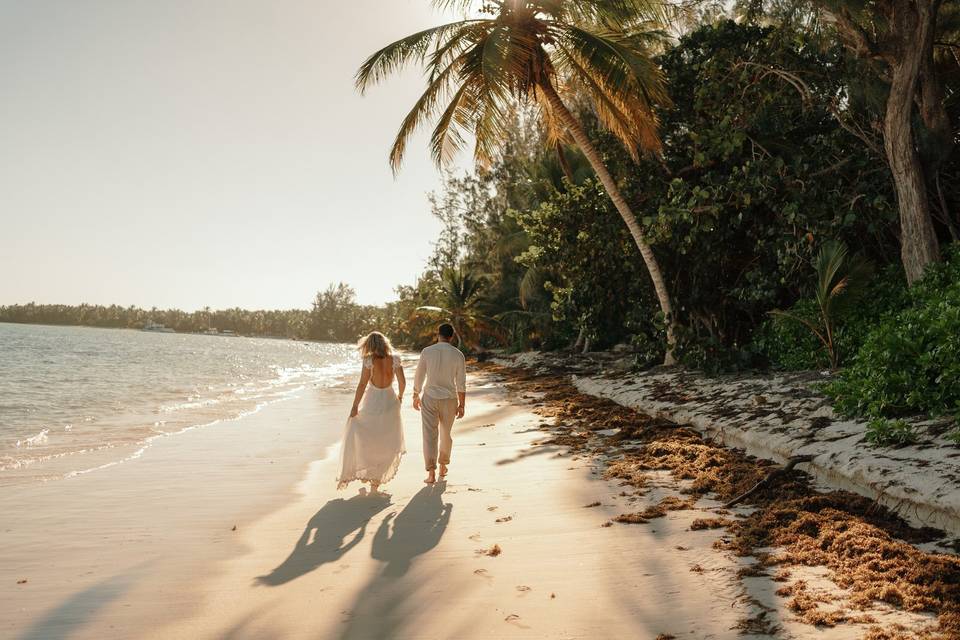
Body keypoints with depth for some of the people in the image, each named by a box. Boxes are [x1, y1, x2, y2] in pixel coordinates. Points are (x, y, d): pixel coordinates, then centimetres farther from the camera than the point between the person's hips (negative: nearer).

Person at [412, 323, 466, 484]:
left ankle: (431, 472, -8)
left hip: (429, 398, -1)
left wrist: (416, 396, 14)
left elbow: (419, 376, 1)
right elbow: (461, 383, -4)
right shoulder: (458, 355, -6)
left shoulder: (427, 352, -6)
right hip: (449, 399, 1)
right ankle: (443, 467, 33)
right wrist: (461, 404, 4)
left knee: (430, 435, 0)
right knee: (446, 434, 19)